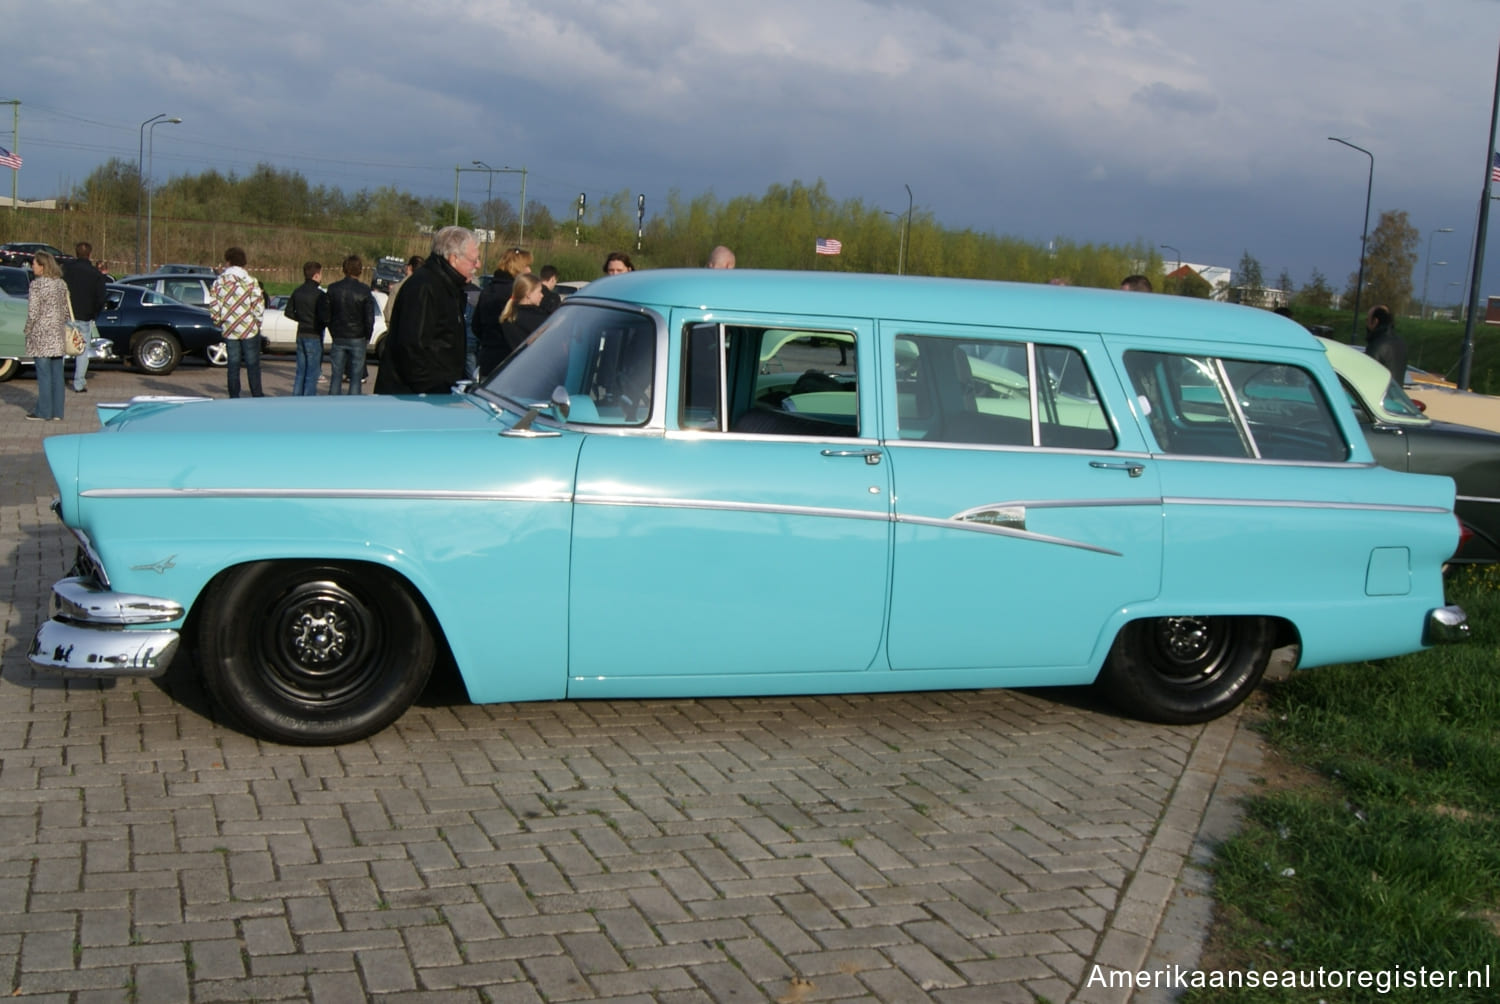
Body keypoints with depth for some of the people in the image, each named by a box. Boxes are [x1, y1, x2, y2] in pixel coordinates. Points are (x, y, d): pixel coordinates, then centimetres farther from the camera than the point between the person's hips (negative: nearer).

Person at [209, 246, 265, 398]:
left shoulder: (218, 283, -1)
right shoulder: (250, 282, -9)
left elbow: (213, 308, -2)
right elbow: (259, 306, -13)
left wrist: (220, 322, 14)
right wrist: (257, 322, 4)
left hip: (229, 330, 3)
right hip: (249, 329, -3)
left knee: (233, 365, 8)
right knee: (252, 364, 3)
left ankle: (234, 398, 10)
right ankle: (256, 396, 4)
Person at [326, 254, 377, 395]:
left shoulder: (333, 288, 1)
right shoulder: (364, 290, -9)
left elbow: (327, 315, 4)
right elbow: (369, 318, -9)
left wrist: (333, 334, 13)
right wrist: (367, 338, 4)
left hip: (338, 338, 3)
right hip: (357, 338, -3)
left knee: (336, 375, 9)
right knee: (356, 377, 2)